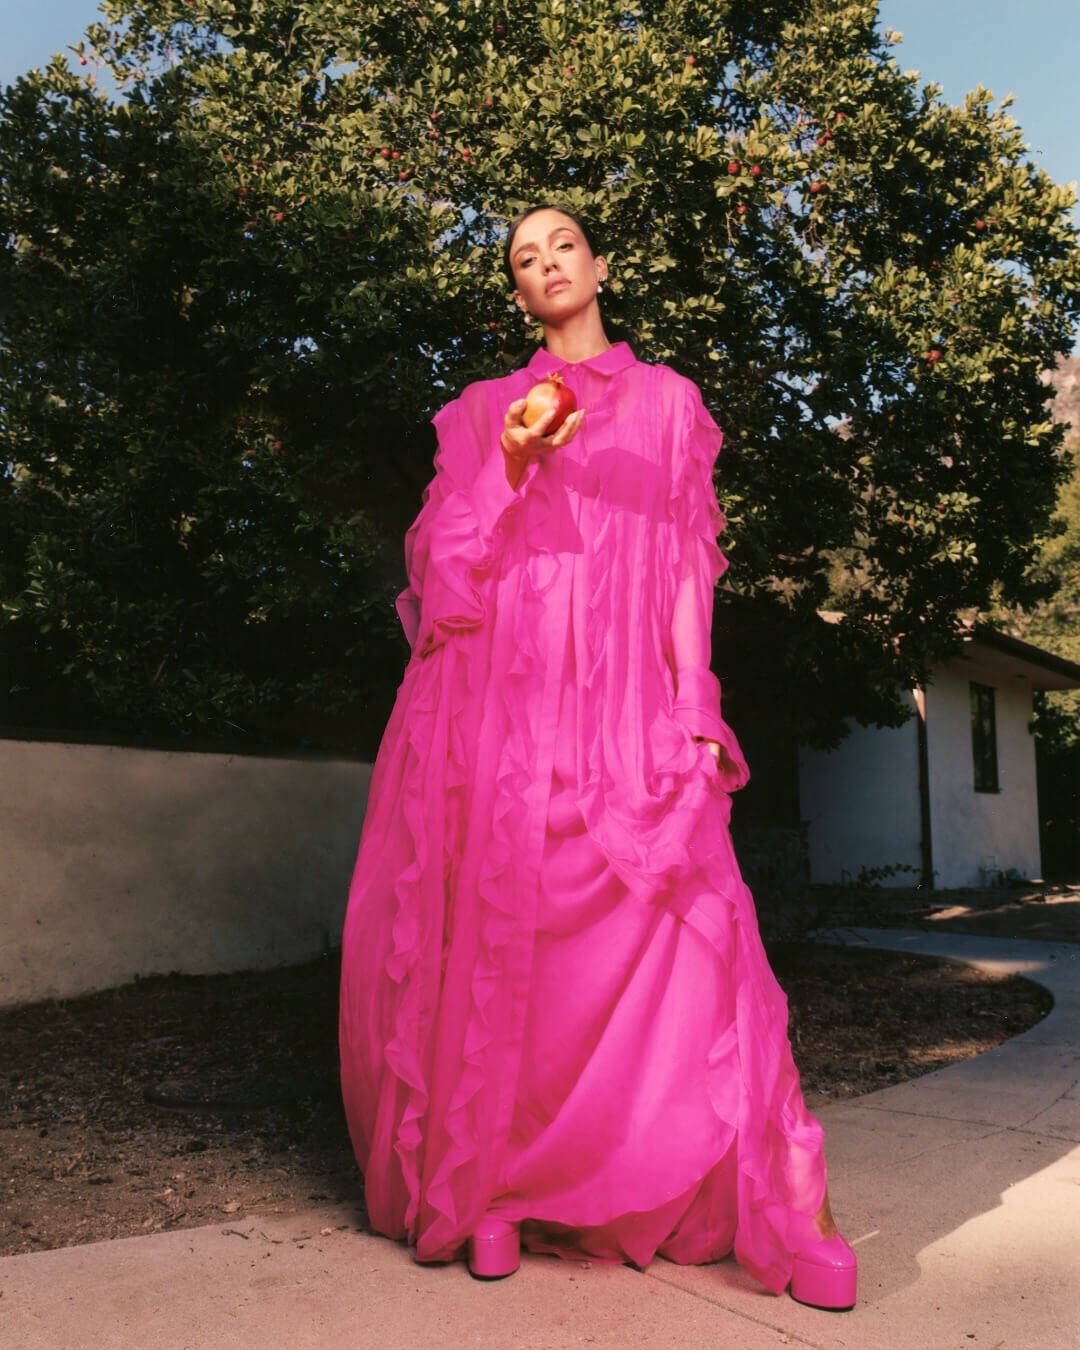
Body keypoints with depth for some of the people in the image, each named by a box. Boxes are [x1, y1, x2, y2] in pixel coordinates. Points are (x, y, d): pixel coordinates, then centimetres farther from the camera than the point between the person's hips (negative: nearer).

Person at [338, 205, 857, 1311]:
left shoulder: (666, 398, 18)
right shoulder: (486, 407, 18)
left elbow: (685, 559, 10)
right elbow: (447, 553, 9)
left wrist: (693, 703, -1)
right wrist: (513, 462, -7)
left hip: (620, 696, -1)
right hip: (499, 690, 1)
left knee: (670, 928, -13)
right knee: (497, 922, -5)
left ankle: (768, 1208, -6)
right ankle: (487, 1190, 8)